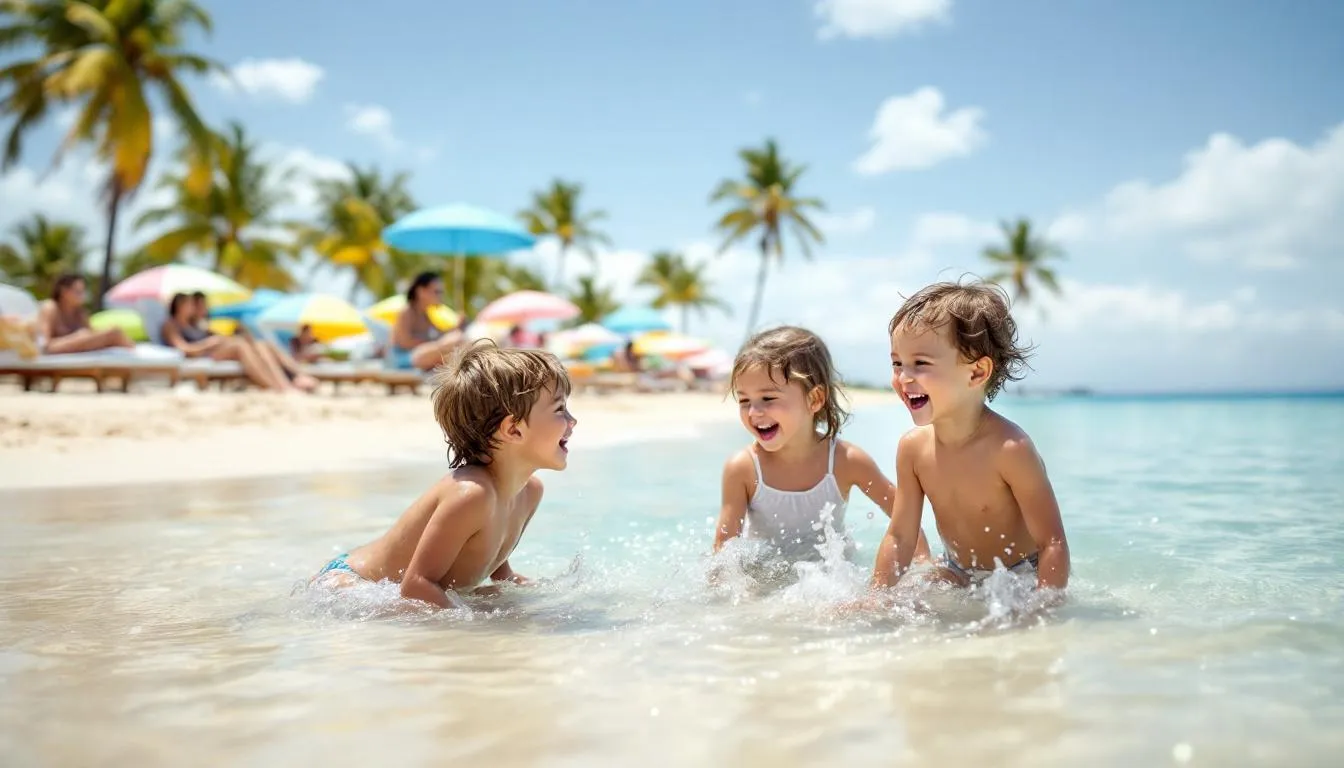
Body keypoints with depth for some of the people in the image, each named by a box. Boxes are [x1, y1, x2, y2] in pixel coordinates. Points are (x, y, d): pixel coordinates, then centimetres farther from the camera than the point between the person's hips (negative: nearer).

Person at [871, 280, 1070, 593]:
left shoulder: (1009, 448, -28)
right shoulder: (912, 447, -11)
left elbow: (1053, 544, -24)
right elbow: (899, 537, -3)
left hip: (1021, 577, -4)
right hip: (956, 576, 4)